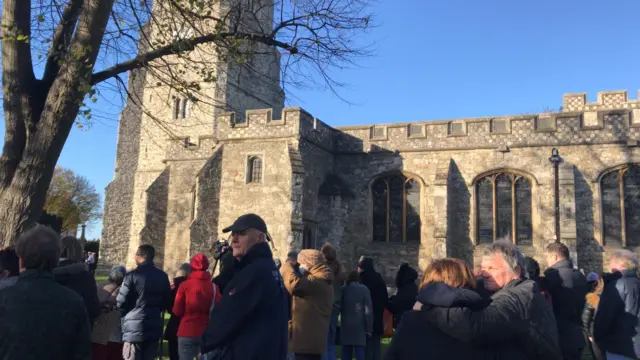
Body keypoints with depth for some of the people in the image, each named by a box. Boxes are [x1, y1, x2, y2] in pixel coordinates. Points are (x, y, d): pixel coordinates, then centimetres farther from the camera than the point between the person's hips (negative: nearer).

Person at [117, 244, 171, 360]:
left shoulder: (133, 275, -10)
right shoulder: (162, 276, 7)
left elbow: (121, 301, -9)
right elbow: (167, 301, 13)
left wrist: (125, 315, 10)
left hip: (134, 327, -5)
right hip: (154, 327, 5)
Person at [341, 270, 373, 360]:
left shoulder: (344, 290, 6)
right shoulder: (364, 289, -1)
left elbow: (340, 307, 10)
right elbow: (368, 309, -5)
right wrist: (369, 327, -3)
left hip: (346, 326, 3)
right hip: (359, 326, -3)